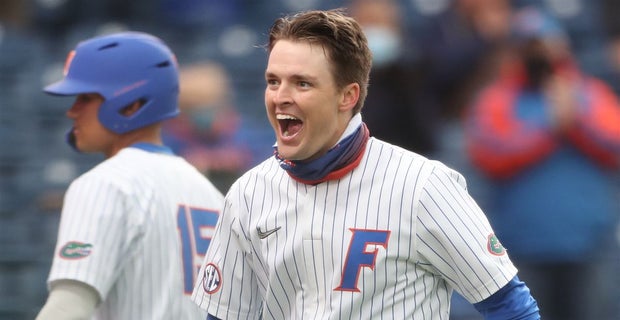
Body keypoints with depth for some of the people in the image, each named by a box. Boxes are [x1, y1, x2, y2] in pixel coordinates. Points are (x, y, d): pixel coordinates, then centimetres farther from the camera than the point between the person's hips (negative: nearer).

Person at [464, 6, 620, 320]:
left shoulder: (593, 94, 12)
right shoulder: (497, 99, 5)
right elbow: (489, 155, -12)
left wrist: (577, 121, -12)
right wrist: (551, 127, -13)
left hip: (586, 249, 2)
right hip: (523, 252, -2)